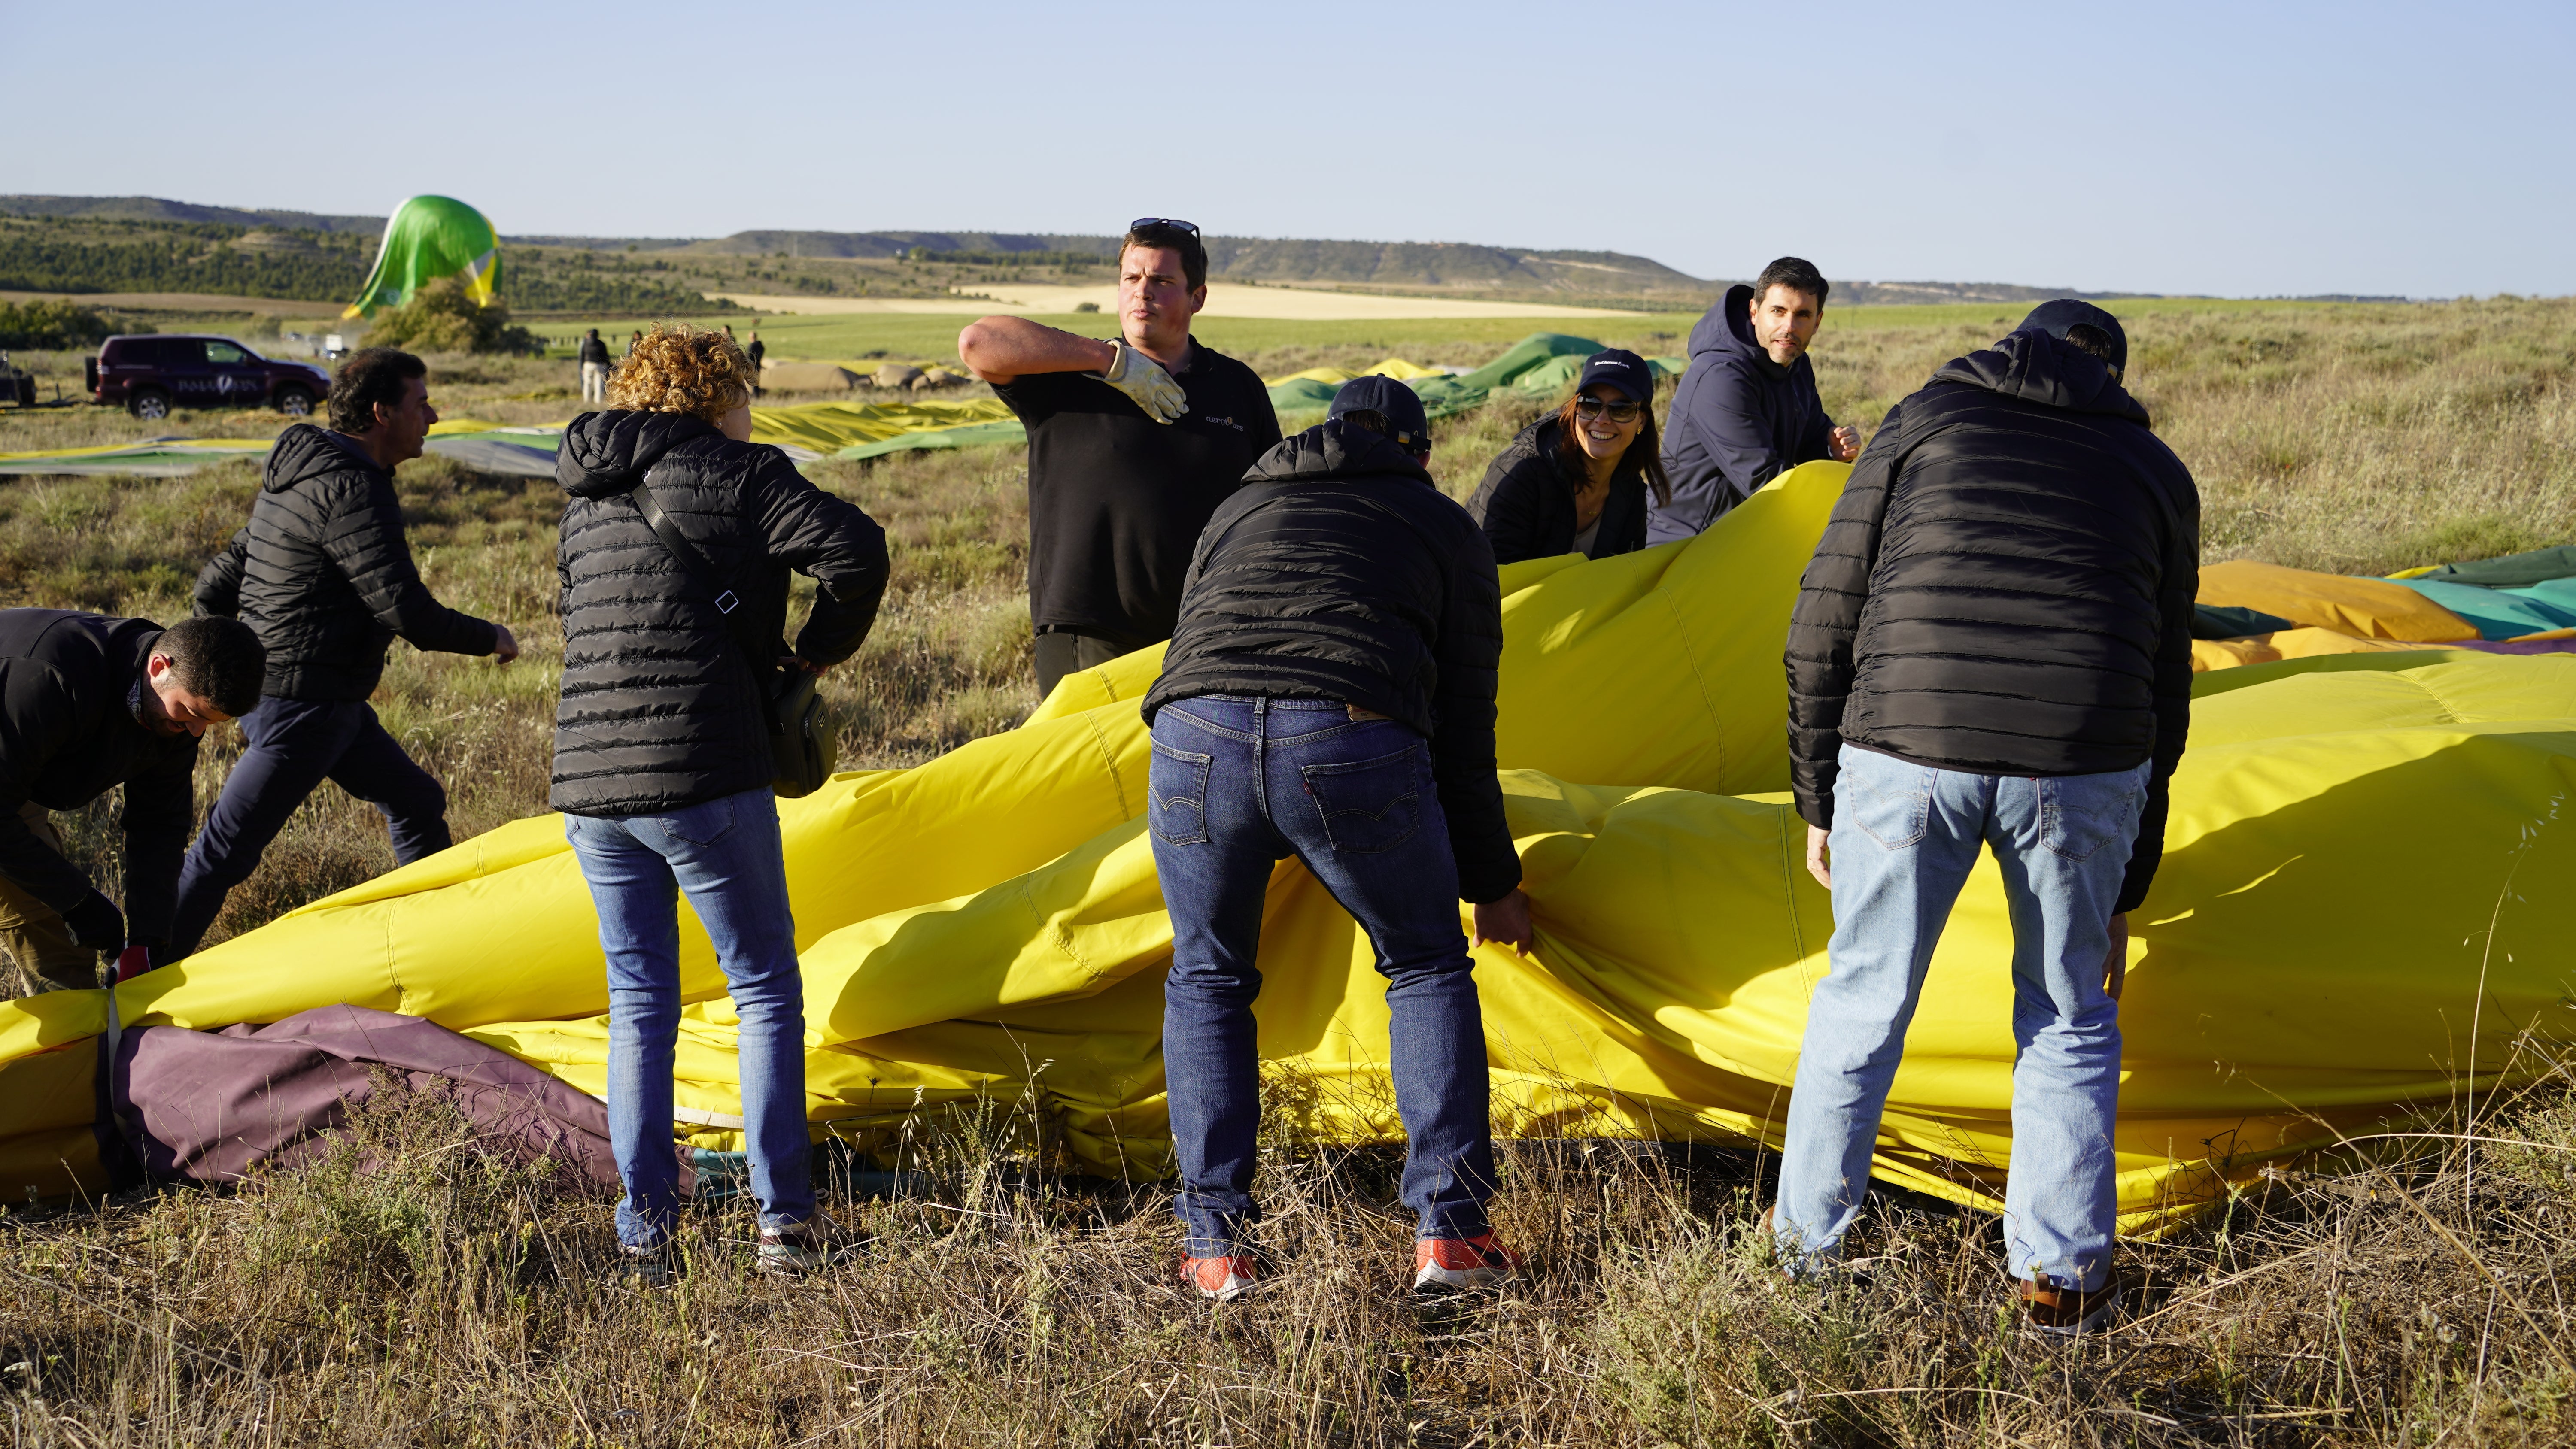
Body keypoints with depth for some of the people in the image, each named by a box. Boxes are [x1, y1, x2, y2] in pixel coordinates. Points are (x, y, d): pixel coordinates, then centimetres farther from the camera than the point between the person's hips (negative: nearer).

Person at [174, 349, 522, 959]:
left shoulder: (304, 474, 13)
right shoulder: (350, 490, -19)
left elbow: (216, 585, 17)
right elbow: (407, 612, -24)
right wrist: (490, 638, -8)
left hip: (331, 703, 11)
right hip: (299, 705, -11)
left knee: (417, 803, 18)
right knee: (226, 853, -4)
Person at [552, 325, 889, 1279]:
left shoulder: (585, 502, 19)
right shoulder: (736, 472, -1)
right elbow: (854, 548, -15)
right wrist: (818, 652, 2)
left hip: (588, 783, 6)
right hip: (704, 779, -6)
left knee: (639, 1003, 13)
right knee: (765, 987, 6)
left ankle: (644, 1229, 11)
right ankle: (783, 1220, 4)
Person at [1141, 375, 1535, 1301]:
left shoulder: (1238, 511, 35)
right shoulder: (1446, 529, 27)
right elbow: (1462, 726, 24)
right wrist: (1493, 884, 33)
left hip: (1196, 737, 2)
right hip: (1354, 746, -2)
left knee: (1206, 981, 23)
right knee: (1428, 970, 21)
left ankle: (1215, 1245, 18)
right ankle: (1448, 1228, 14)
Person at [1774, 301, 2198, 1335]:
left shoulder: (1923, 423, 16)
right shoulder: (2155, 472, 19)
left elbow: (1823, 629, 10)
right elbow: (2163, 692, 19)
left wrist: (1818, 802, 18)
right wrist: (2127, 892, 25)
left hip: (1904, 754, 0)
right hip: (2080, 772, 1)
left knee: (1863, 998, 18)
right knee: (2069, 1018, 20)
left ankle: (1807, 1236, 33)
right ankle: (2060, 1273, 25)